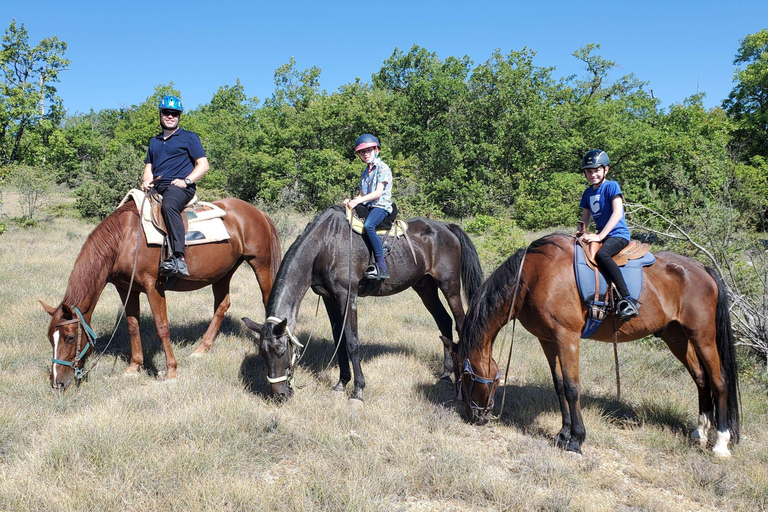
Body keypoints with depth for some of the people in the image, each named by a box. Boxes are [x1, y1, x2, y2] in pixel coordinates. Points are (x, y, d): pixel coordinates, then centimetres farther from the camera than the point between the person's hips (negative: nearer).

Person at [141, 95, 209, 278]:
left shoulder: (189, 137, 10)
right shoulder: (154, 141, 27)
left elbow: (203, 165, 2)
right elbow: (149, 167, 28)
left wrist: (187, 181, -13)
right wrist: (146, 180, 4)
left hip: (179, 188, -8)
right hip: (156, 189, 8)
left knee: (169, 205, -39)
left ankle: (179, 258, -51)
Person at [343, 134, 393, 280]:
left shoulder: (383, 168, -4)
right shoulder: (365, 172, 21)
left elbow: (378, 192, -14)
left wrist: (358, 200, -22)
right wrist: (351, 201, -3)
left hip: (381, 206, -9)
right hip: (367, 207, 9)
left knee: (368, 225, -36)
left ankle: (382, 267, -38)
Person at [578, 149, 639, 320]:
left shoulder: (612, 186, -6)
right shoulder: (588, 193, 16)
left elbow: (618, 213, -17)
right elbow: (585, 218, 21)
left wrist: (600, 236, -23)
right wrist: (580, 234, -1)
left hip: (618, 234, -8)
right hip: (601, 235, 8)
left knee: (601, 254, -36)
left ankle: (628, 299, -40)